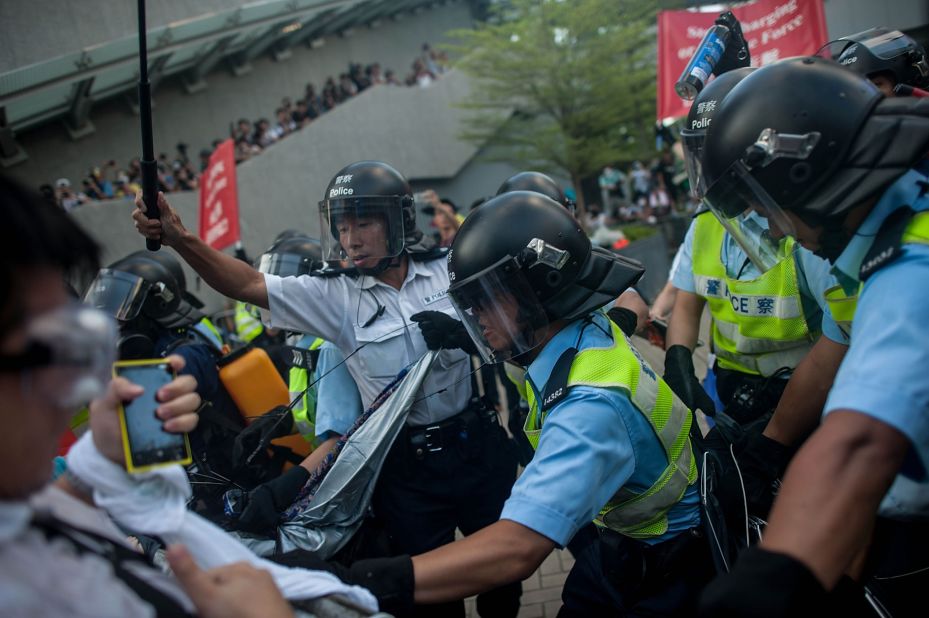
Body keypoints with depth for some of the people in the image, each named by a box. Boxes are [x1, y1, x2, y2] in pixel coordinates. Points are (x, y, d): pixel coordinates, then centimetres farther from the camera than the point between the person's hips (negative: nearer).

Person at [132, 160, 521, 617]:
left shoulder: (449, 269, -4)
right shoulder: (334, 295, -6)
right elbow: (248, 285, -14)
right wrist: (179, 240, -28)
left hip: (478, 444, 1)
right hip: (407, 465, 0)